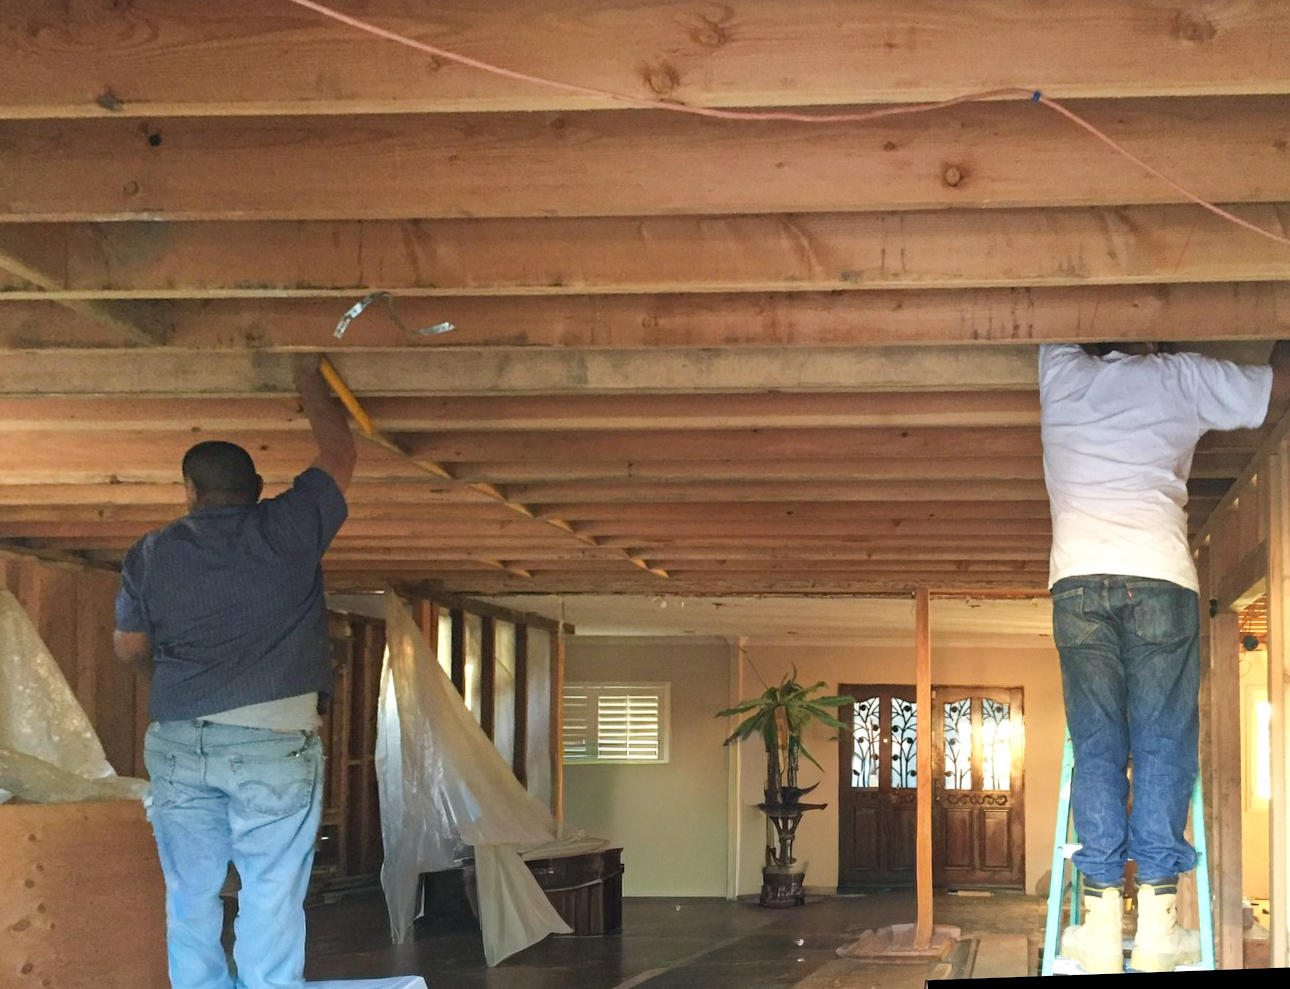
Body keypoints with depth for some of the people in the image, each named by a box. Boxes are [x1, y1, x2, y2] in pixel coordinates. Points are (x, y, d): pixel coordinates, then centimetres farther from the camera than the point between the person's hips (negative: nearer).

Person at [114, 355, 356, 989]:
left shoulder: (151, 554, 6)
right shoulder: (288, 529, 0)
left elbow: (129, 648, 16)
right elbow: (339, 453, 12)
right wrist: (309, 381, 25)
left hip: (178, 745, 3)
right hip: (273, 745, -2)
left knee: (190, 898, 10)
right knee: (271, 899, -1)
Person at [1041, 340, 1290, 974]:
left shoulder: (1061, 372, 17)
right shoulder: (1181, 378, 12)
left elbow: (1056, 334, 41)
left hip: (1078, 581, 2)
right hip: (1161, 577, -2)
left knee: (1096, 748, 2)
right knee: (1163, 747, 0)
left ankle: (1102, 924, -6)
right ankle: (1156, 924, -8)